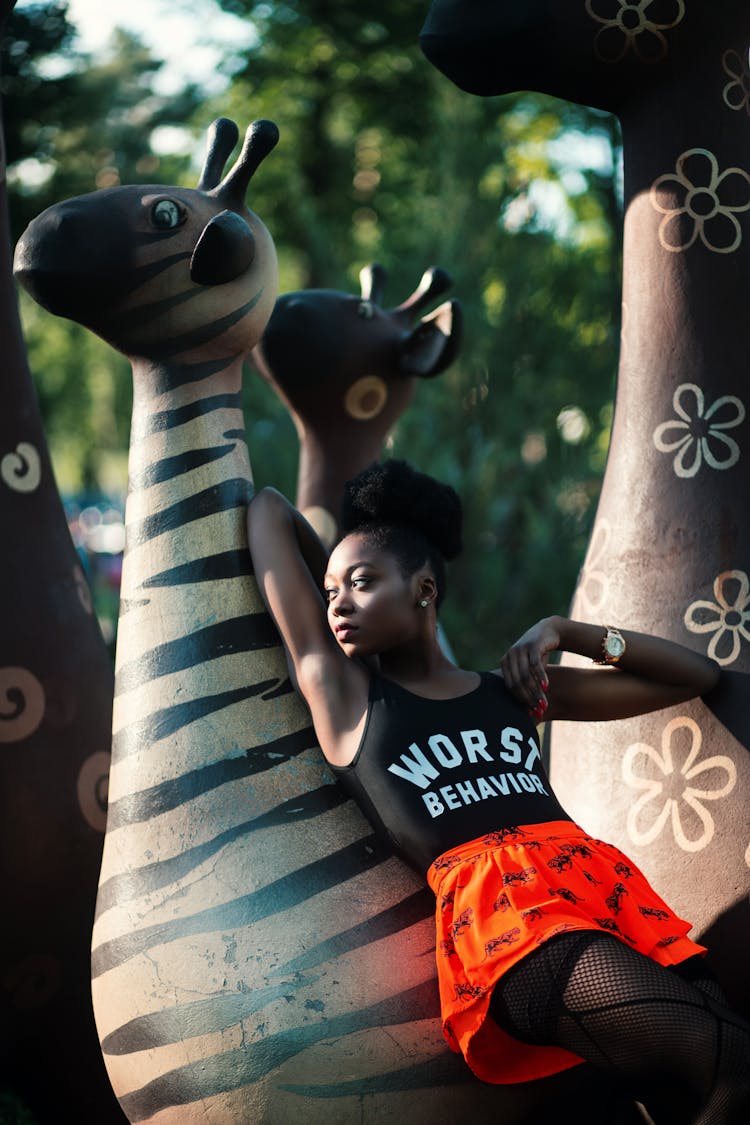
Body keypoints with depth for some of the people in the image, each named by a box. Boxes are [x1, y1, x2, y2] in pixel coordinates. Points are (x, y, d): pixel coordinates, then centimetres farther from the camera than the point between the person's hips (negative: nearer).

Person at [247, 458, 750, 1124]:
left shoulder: (520, 689, 24)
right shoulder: (338, 687, 15)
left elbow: (697, 675, 31)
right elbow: (271, 512, 22)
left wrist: (565, 633, 22)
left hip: (606, 887, 5)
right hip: (496, 913, -5)